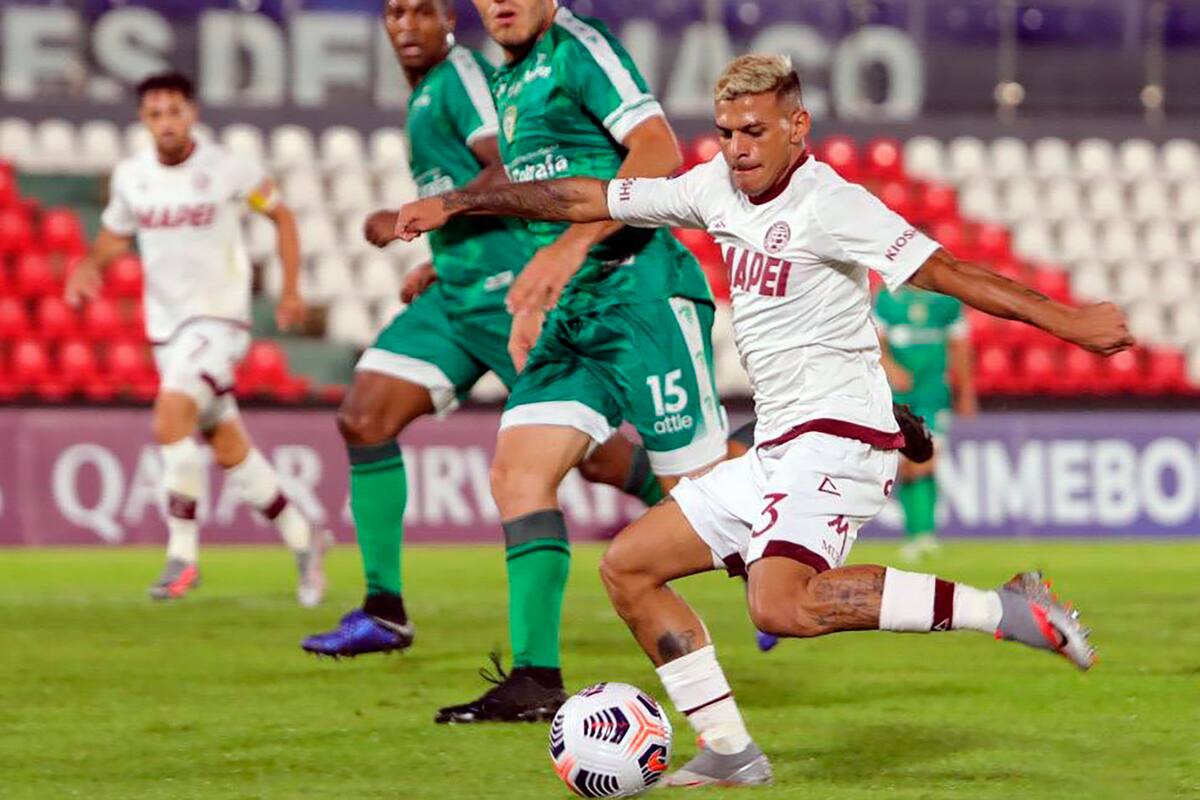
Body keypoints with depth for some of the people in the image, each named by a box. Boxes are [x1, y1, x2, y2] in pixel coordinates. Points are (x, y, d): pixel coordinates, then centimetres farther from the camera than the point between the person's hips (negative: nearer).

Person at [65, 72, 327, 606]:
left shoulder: (226, 169, -9)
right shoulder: (130, 176, 3)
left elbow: (281, 216, 5)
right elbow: (114, 235, 17)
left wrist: (291, 292, 0)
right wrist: (90, 266, -5)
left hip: (219, 316, -5)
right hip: (166, 323, 5)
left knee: (171, 416, -26)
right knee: (227, 447, 11)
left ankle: (182, 555, -22)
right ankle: (303, 541, 28)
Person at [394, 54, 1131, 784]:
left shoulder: (829, 203, -13)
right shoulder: (718, 187, 9)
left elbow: (945, 271, -18)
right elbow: (588, 200, 17)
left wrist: (1067, 322, -26)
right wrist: (457, 203, 21)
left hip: (837, 440, -9)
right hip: (776, 451, 9)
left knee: (781, 605, -30)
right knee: (628, 567, 9)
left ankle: (1002, 609, -24)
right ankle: (730, 753, 11)